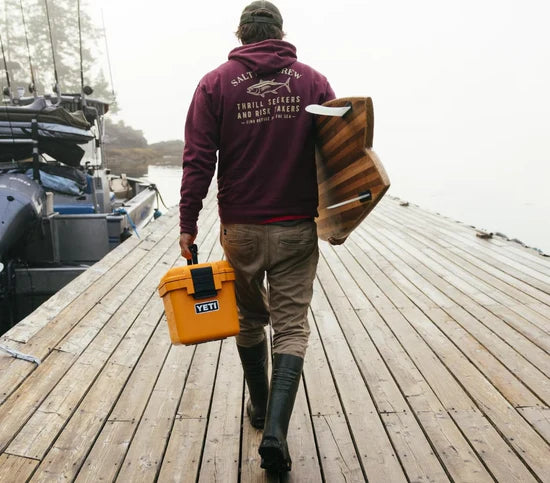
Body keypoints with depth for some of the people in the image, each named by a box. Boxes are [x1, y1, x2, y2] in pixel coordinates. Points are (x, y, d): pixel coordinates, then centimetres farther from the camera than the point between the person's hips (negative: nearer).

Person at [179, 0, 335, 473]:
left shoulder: (215, 83, 0)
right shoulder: (312, 81, 2)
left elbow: (198, 160, -5)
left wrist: (188, 224, -1)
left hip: (240, 228, 1)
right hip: (297, 229, 0)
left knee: (250, 318, 20)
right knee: (292, 325, 5)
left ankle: (259, 405, 36)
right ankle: (276, 430, -6)